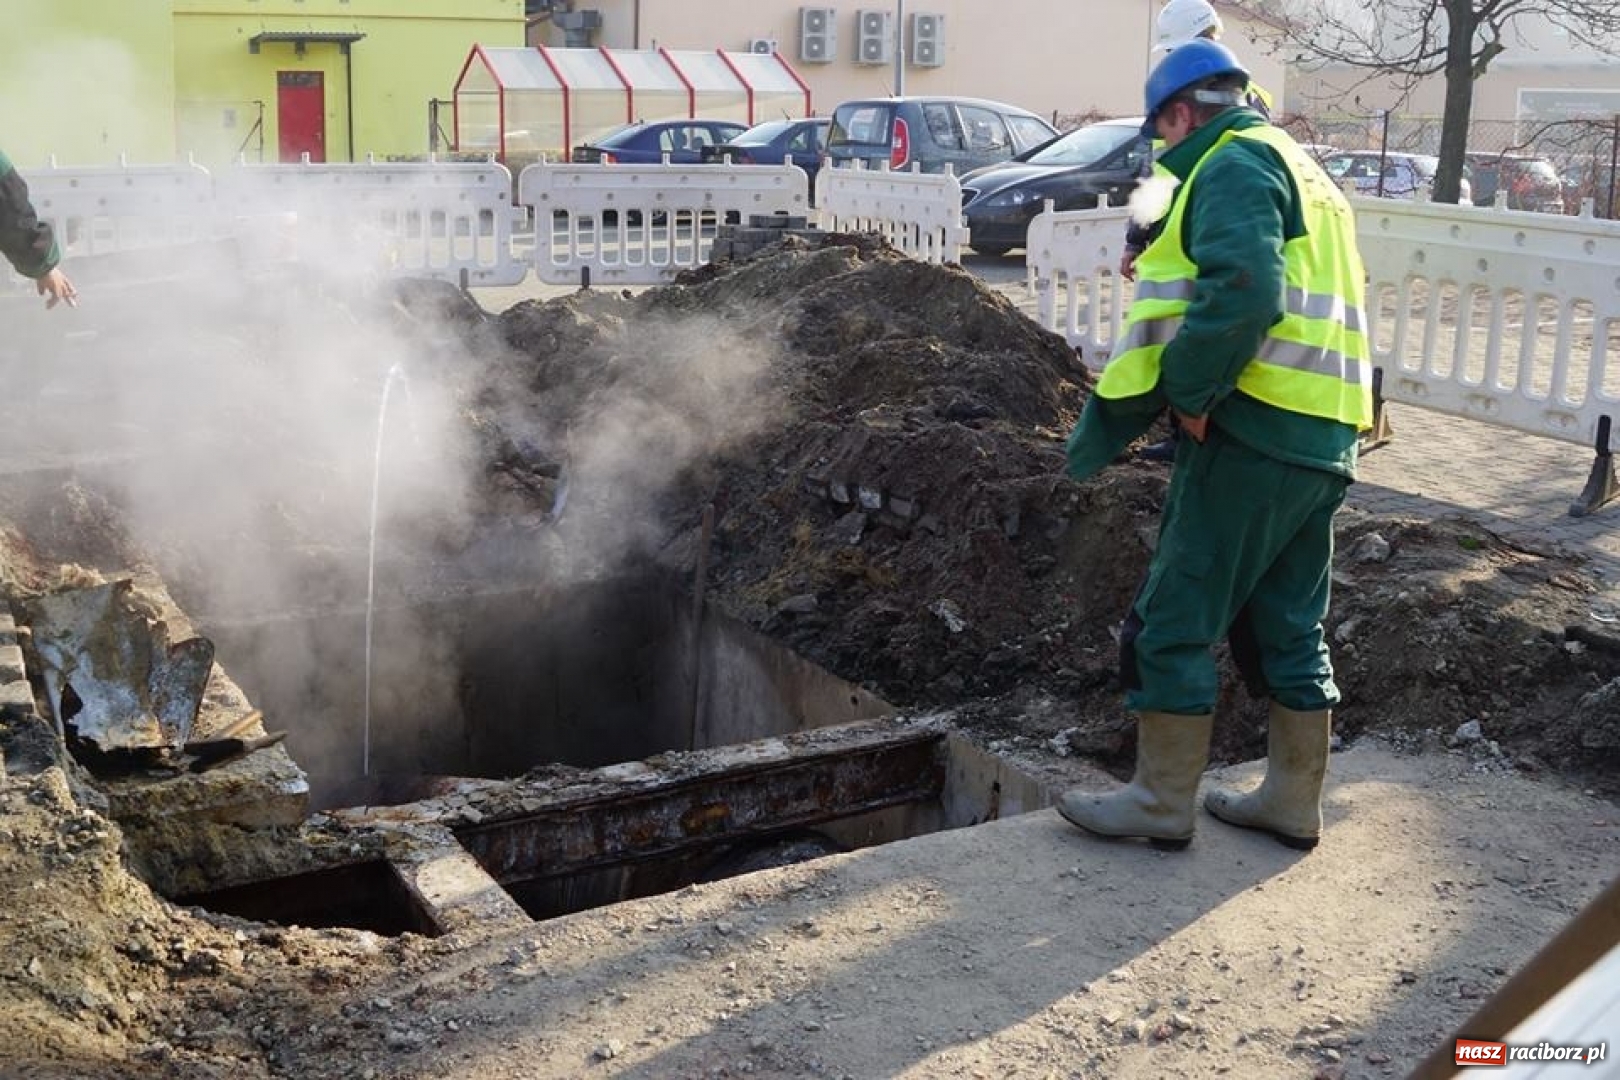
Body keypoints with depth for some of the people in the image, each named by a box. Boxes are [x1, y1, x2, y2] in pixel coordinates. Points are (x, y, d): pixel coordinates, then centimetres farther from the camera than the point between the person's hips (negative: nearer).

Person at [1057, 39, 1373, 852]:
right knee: (1292, 625, 15)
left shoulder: (1233, 163, -7)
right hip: (1324, 440, 10)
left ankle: (1163, 800, 6)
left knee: (1175, 619, -1)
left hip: (1253, 431, -10)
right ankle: (1293, 799, 23)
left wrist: (1190, 393, -15)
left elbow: (1242, 292, -23)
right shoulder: (1300, 168, 24)